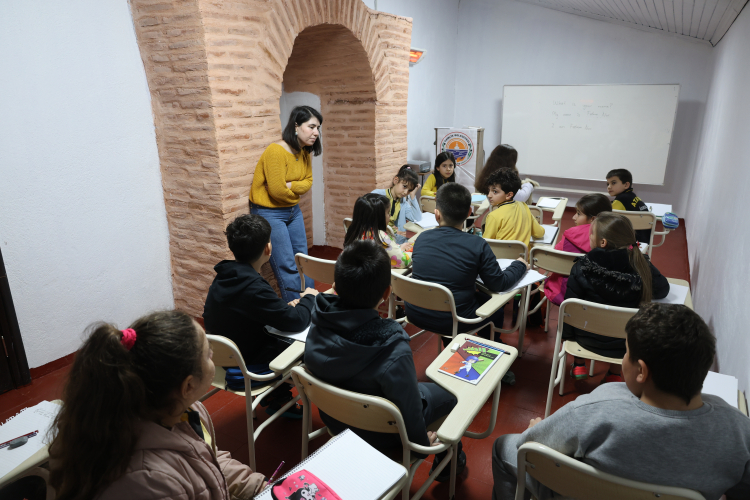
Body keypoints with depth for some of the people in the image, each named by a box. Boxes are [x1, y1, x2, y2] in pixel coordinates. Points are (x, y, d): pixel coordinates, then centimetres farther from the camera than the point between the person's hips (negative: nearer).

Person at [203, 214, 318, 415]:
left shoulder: (224, 277, -4)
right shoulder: (254, 288, -32)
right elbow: (296, 322, -26)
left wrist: (285, 307, 0)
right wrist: (309, 298, -8)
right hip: (245, 366, -8)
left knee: (282, 339, 20)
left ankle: (276, 398, 28)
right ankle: (277, 399, 20)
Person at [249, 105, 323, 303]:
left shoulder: (305, 152, 3)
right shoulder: (276, 151, -23)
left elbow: (308, 181, 5)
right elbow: (277, 190, -23)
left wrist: (291, 186, -15)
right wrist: (295, 193, -4)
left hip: (293, 211, 8)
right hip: (270, 214, -8)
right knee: (288, 268, -4)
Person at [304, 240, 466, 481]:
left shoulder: (317, 329, -24)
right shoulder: (394, 355, -41)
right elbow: (410, 418, -28)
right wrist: (423, 442, -6)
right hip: (377, 437, -5)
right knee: (449, 393, 18)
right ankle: (447, 464, 42)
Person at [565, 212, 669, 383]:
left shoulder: (581, 269, -21)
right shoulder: (641, 265, -18)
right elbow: (662, 290, 1)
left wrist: (567, 334, 4)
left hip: (588, 339, -1)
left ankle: (579, 365, 36)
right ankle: (614, 374, 36)